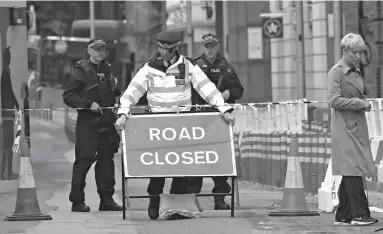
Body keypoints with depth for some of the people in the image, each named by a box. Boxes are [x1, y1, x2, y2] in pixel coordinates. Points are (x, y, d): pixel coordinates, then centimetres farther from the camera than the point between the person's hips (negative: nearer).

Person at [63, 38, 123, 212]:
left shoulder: (106, 70, 15)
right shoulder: (81, 71, -4)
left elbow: (114, 94, 27)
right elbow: (68, 96, -11)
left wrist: (119, 97, 5)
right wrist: (89, 104, -20)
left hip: (106, 121, 6)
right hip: (87, 121, -6)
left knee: (106, 158, 6)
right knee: (84, 159, -8)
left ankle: (106, 199, 12)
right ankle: (77, 201, -3)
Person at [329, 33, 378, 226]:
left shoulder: (356, 72, 17)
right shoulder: (336, 72, -7)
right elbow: (334, 101, -15)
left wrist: (365, 102, 8)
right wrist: (359, 102, -17)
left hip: (358, 126, 8)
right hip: (345, 128, -8)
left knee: (349, 173, 7)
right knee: (353, 170, -12)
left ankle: (343, 216, 10)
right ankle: (359, 214, -14)